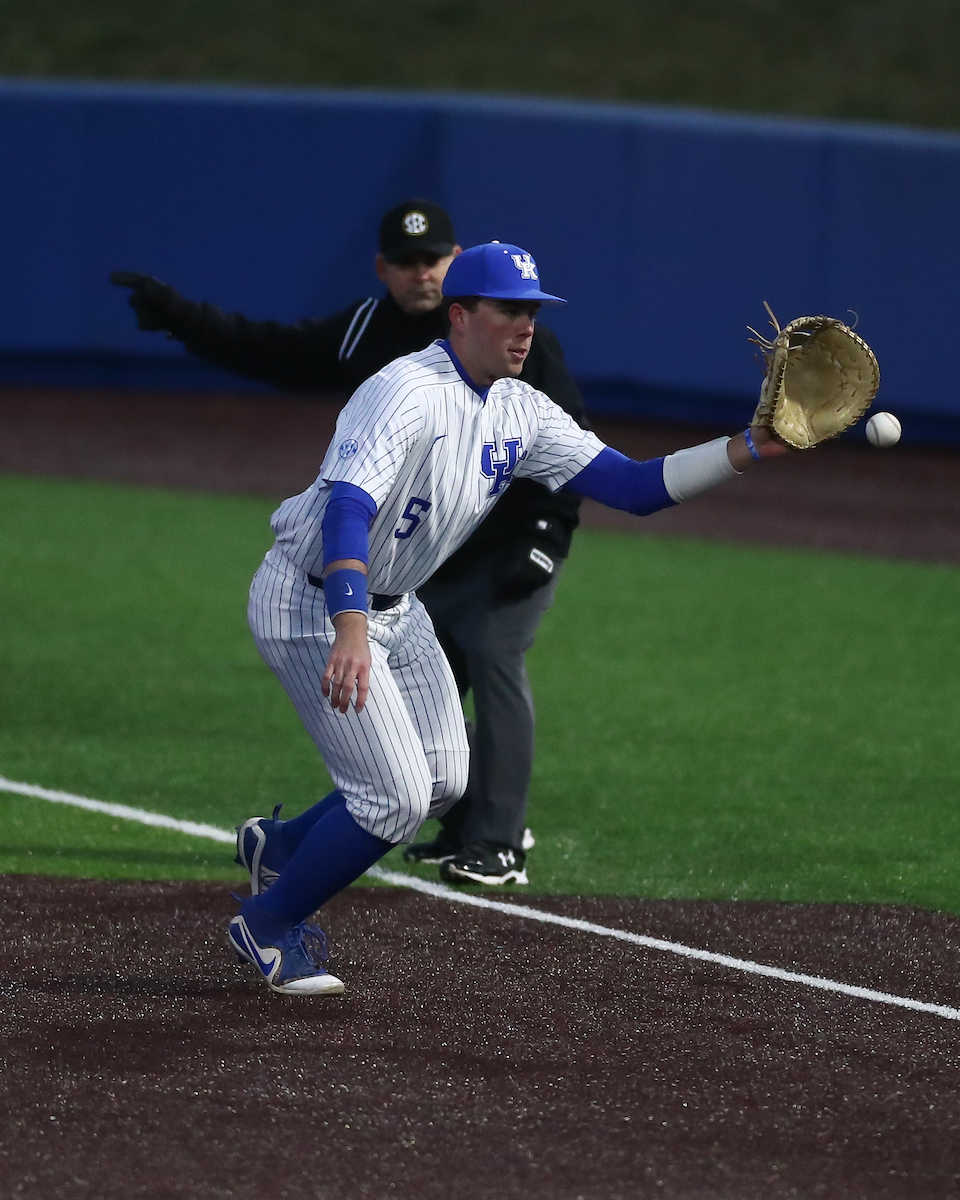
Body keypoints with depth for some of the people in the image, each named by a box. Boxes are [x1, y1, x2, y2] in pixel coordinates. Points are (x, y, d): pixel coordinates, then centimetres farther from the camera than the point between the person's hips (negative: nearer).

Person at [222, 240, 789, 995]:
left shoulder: (521, 415, 0)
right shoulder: (408, 393, -26)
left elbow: (633, 486, -4)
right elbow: (347, 508, -40)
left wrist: (748, 451, -17)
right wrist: (349, 629, -55)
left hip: (393, 608, 9)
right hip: (311, 604, -9)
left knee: (442, 783, 14)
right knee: (396, 798, -13)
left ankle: (282, 847, 34)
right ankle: (268, 924, 8)